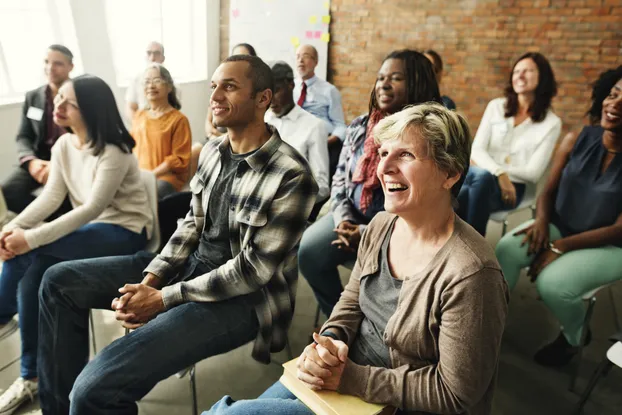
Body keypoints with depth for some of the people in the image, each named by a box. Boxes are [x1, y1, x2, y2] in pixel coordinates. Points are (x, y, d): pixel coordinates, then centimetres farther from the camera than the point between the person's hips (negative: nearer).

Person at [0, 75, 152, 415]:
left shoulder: (113, 152, -18)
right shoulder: (63, 145, 6)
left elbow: (92, 208, -25)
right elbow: (51, 196, 0)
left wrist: (31, 238, -30)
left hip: (124, 232, -7)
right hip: (88, 230, 7)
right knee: (30, 277, -17)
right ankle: (31, 376, -2)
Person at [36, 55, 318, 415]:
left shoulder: (291, 176, -22)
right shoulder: (213, 151, 4)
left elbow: (253, 269, -21)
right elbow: (193, 224, 10)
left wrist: (162, 299, -17)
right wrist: (149, 280, -5)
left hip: (243, 297, -8)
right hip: (194, 263, 8)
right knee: (60, 282, 8)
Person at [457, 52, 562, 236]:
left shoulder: (551, 123, 4)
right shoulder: (496, 106, 10)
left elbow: (533, 173, -3)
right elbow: (477, 149, -1)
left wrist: (487, 168, -8)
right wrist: (499, 172, -20)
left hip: (513, 186, -2)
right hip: (481, 176, 2)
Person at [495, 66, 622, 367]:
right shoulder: (577, 141, -7)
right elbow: (549, 192, 1)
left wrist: (560, 247, -23)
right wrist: (542, 221, -20)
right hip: (561, 227, 3)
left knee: (552, 283, -27)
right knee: (507, 249, -24)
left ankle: (574, 336, 8)